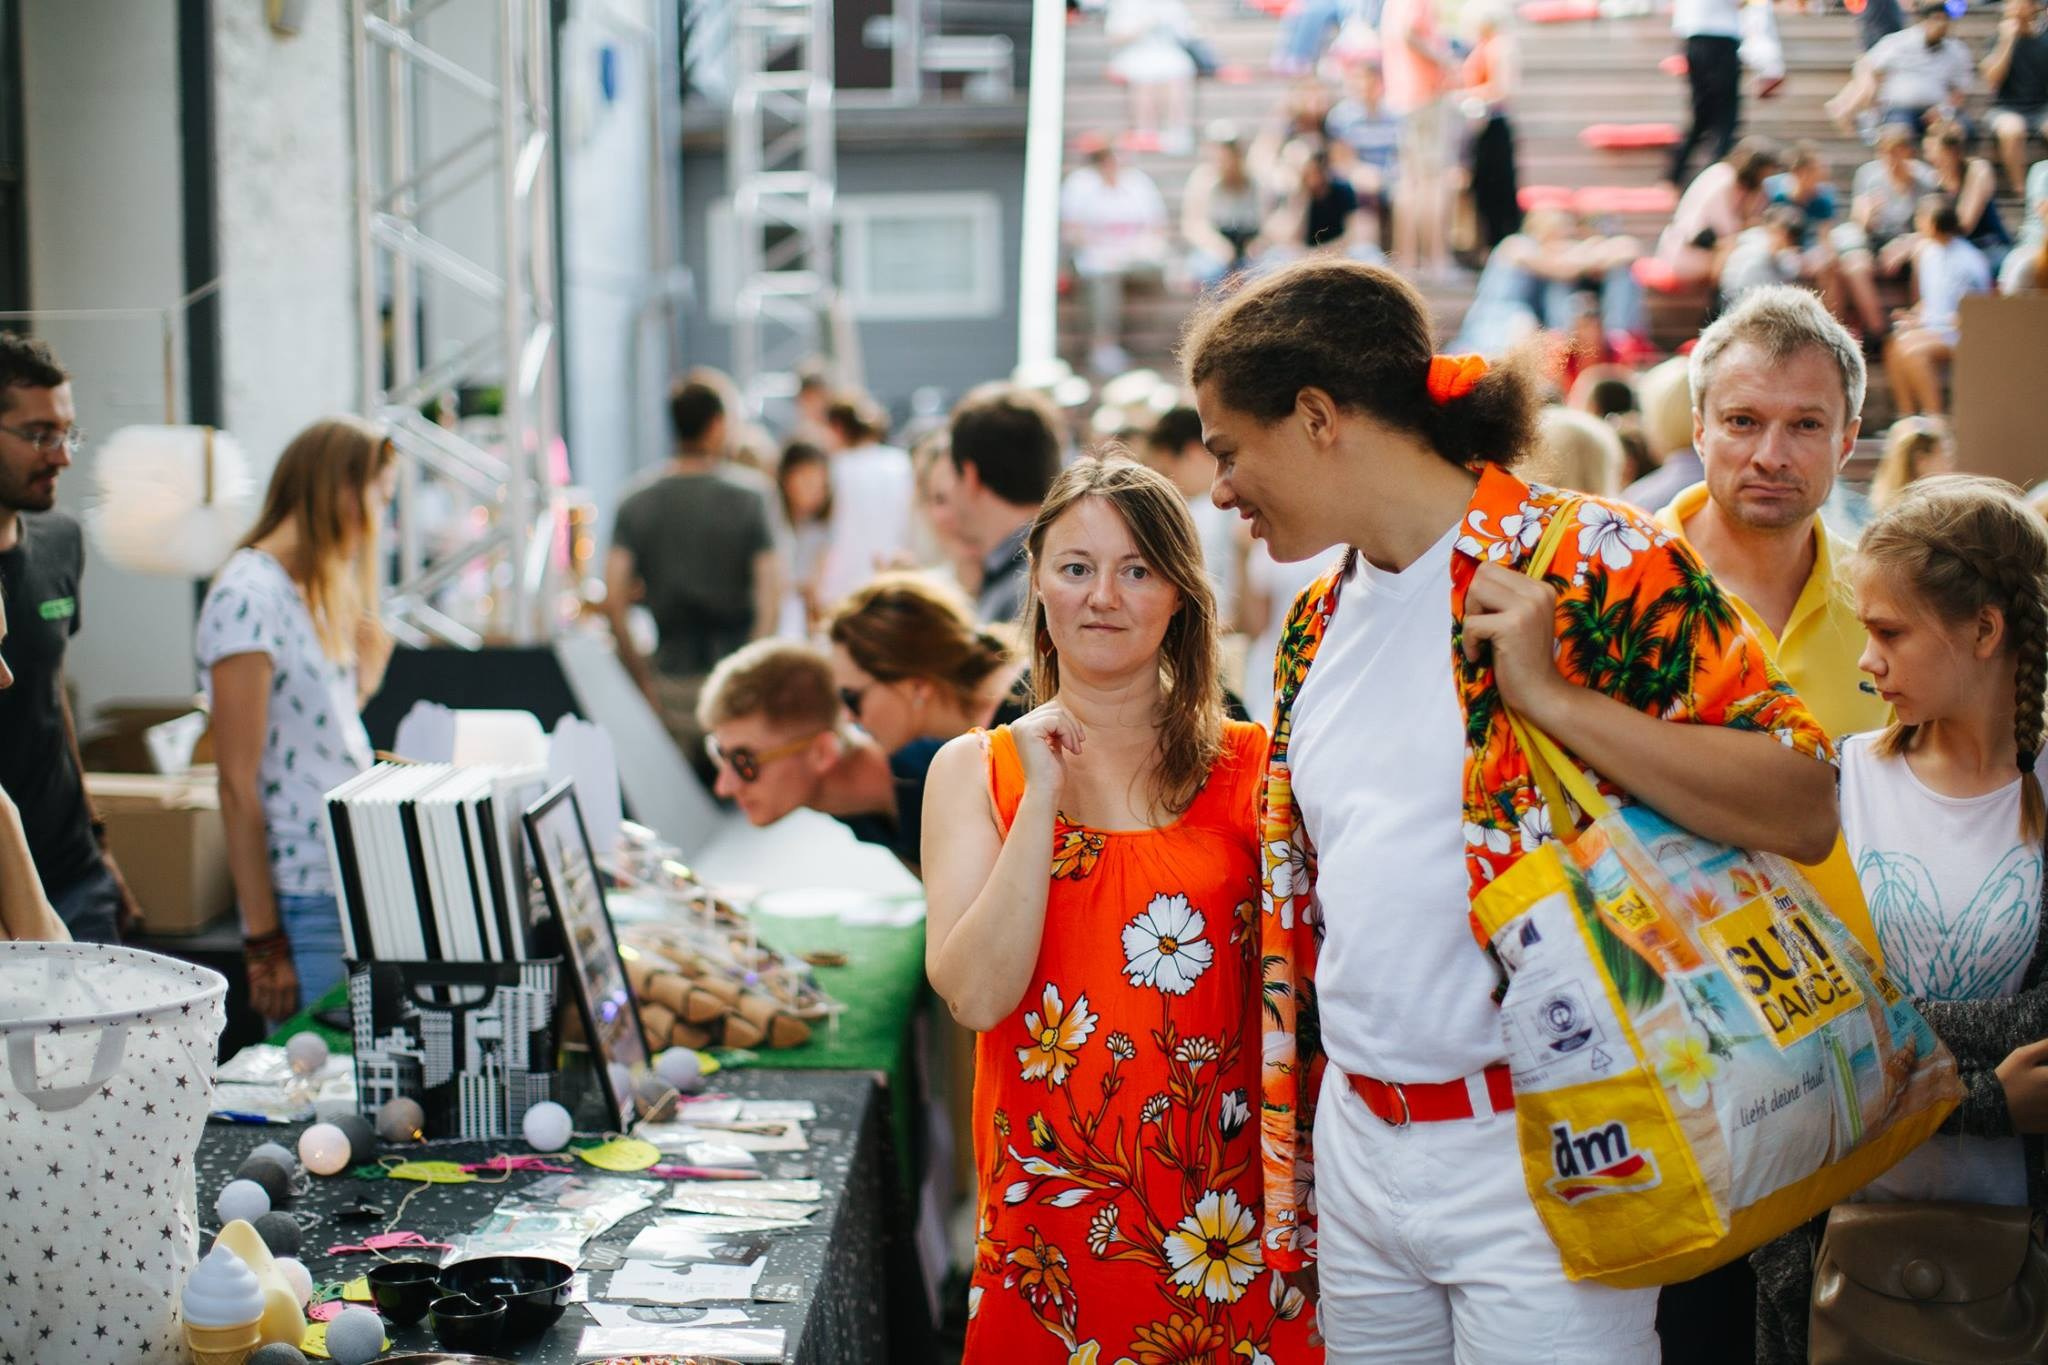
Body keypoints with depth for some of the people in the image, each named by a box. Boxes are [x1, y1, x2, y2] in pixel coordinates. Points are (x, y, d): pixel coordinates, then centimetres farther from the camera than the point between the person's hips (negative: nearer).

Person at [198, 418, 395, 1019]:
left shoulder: (317, 595, 16)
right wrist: (263, 942, -16)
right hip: (302, 902, -8)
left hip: (355, 891, 8)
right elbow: (238, 783, -15)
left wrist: (364, 675, 8)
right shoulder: (248, 596, -12)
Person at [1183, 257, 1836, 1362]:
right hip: (1355, 1152, 7)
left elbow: (1805, 813, -16)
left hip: (1533, 1158, -6)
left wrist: (1551, 695, -23)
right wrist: (1288, 1142, 18)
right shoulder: (1317, 622, 11)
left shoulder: (1591, 563, -10)